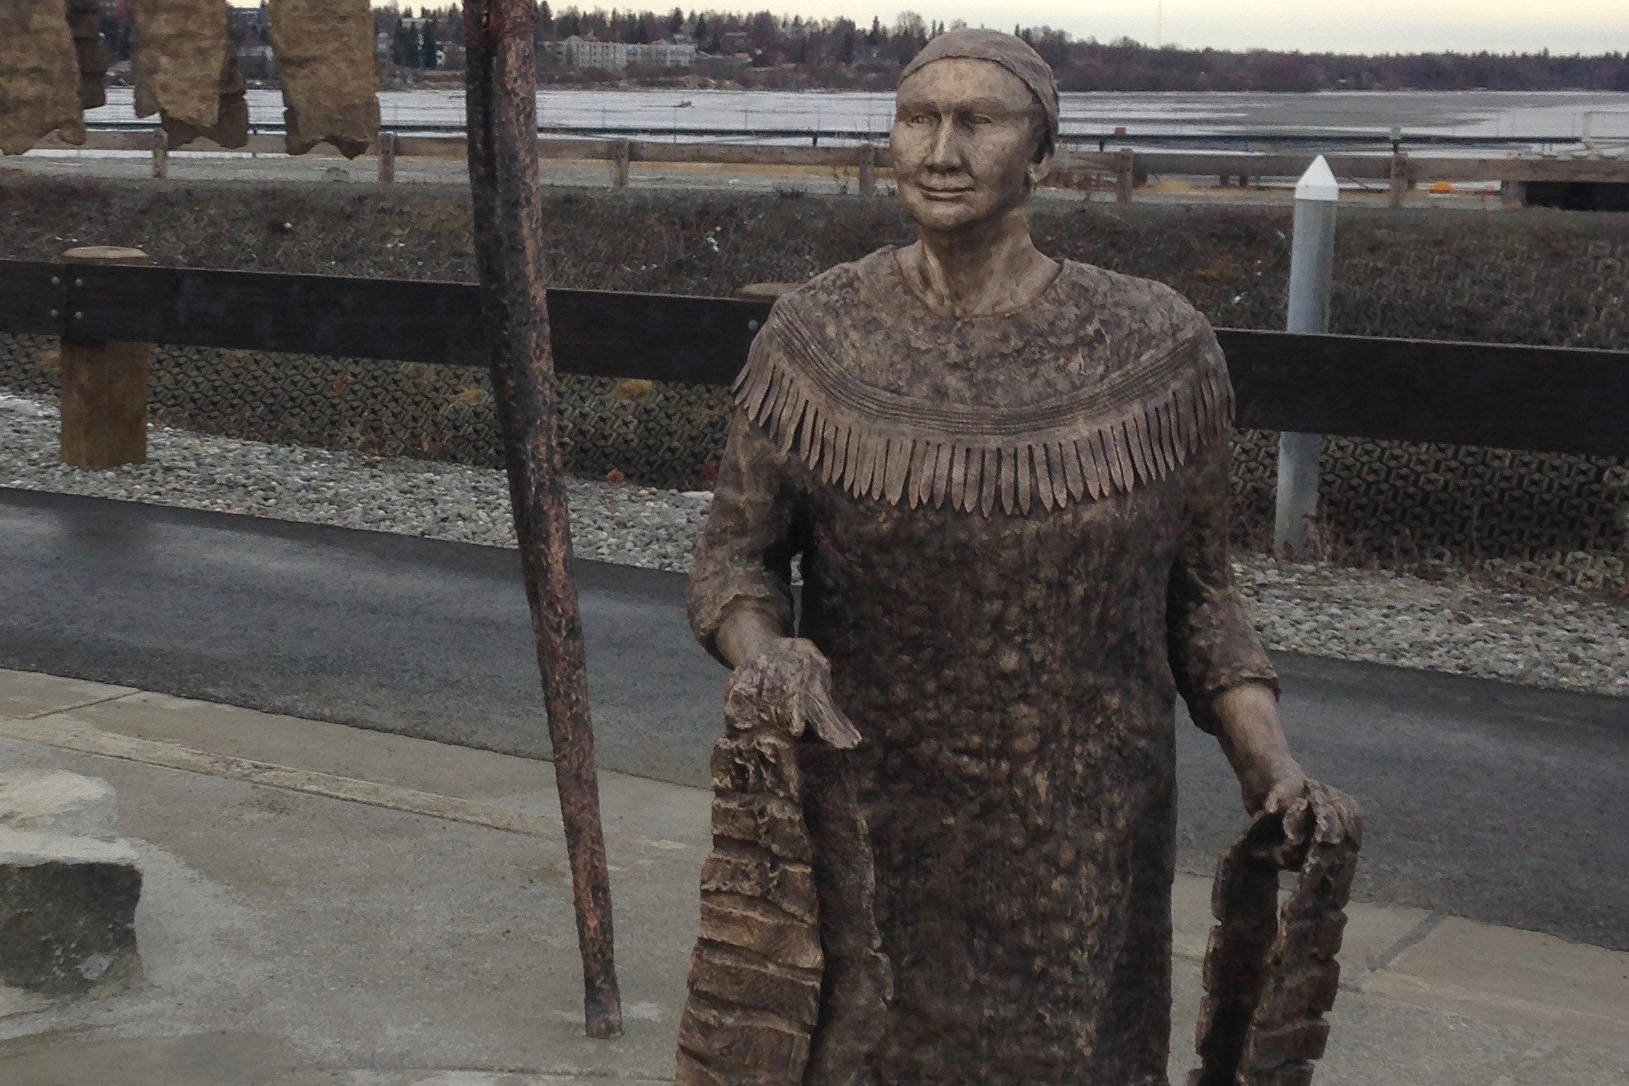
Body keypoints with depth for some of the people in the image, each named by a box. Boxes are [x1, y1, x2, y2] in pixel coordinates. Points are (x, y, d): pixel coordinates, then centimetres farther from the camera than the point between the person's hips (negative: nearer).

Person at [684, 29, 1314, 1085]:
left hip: (1078, 839, 0)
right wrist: (762, 648, -22)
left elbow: (1196, 590, 2)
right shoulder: (817, 336, -6)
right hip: (866, 813, 0)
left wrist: (1270, 763, -11)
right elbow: (734, 555, 0)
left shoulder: (1156, 348, -7)